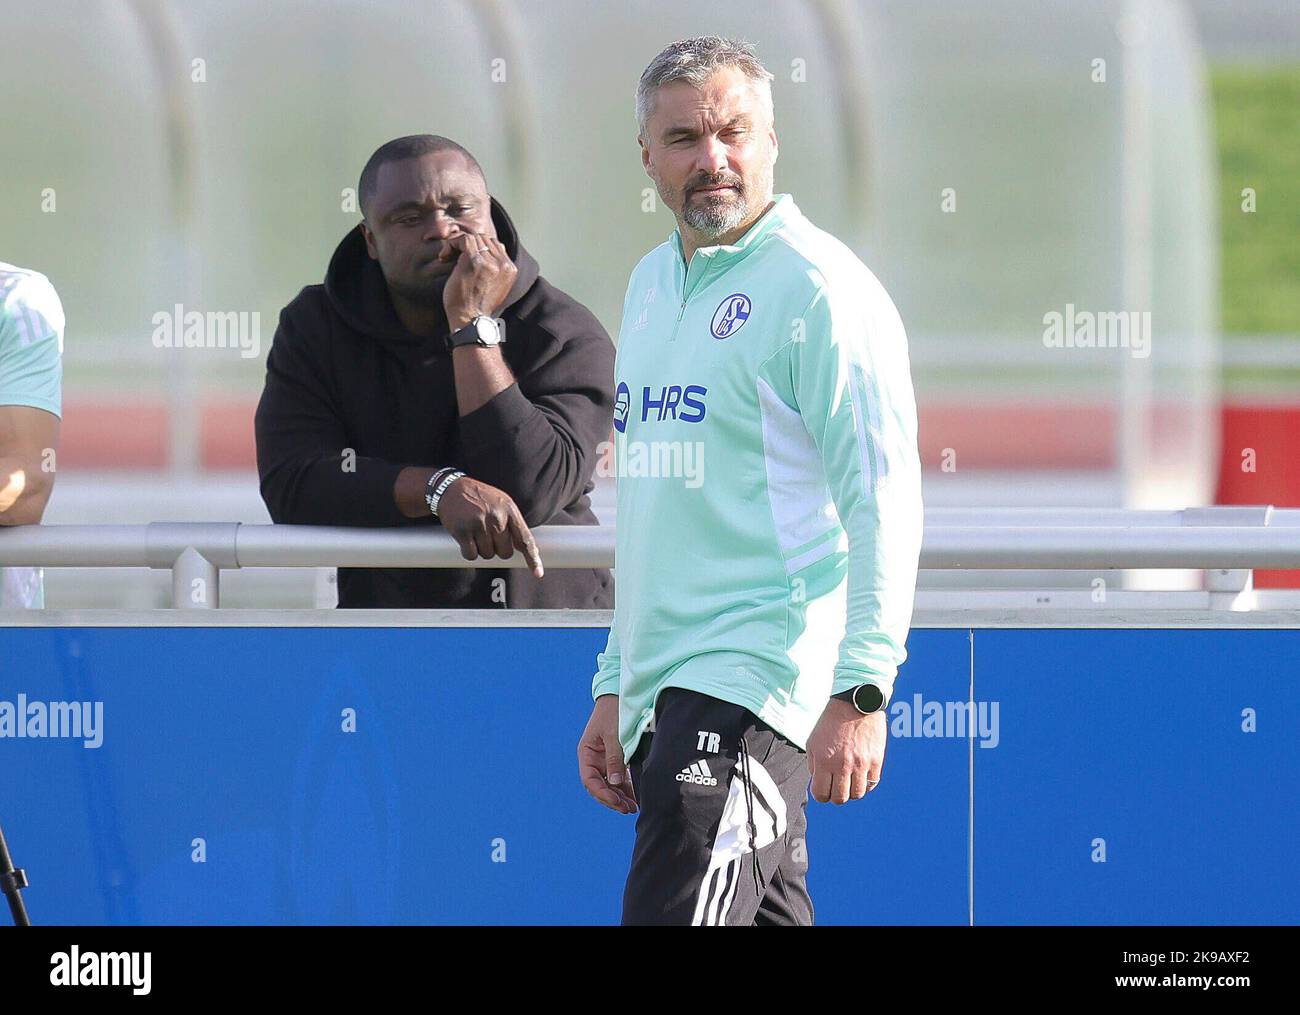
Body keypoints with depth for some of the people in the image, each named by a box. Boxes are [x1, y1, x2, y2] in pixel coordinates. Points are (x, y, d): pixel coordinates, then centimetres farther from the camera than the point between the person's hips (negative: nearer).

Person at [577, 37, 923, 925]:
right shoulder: (653, 285, 18)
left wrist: (861, 692, -19)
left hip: (755, 678, -8)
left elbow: (882, 504, -12)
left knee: (672, 914, -19)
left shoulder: (819, 288, -7)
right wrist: (615, 687, 23)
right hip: (664, 693, 8)